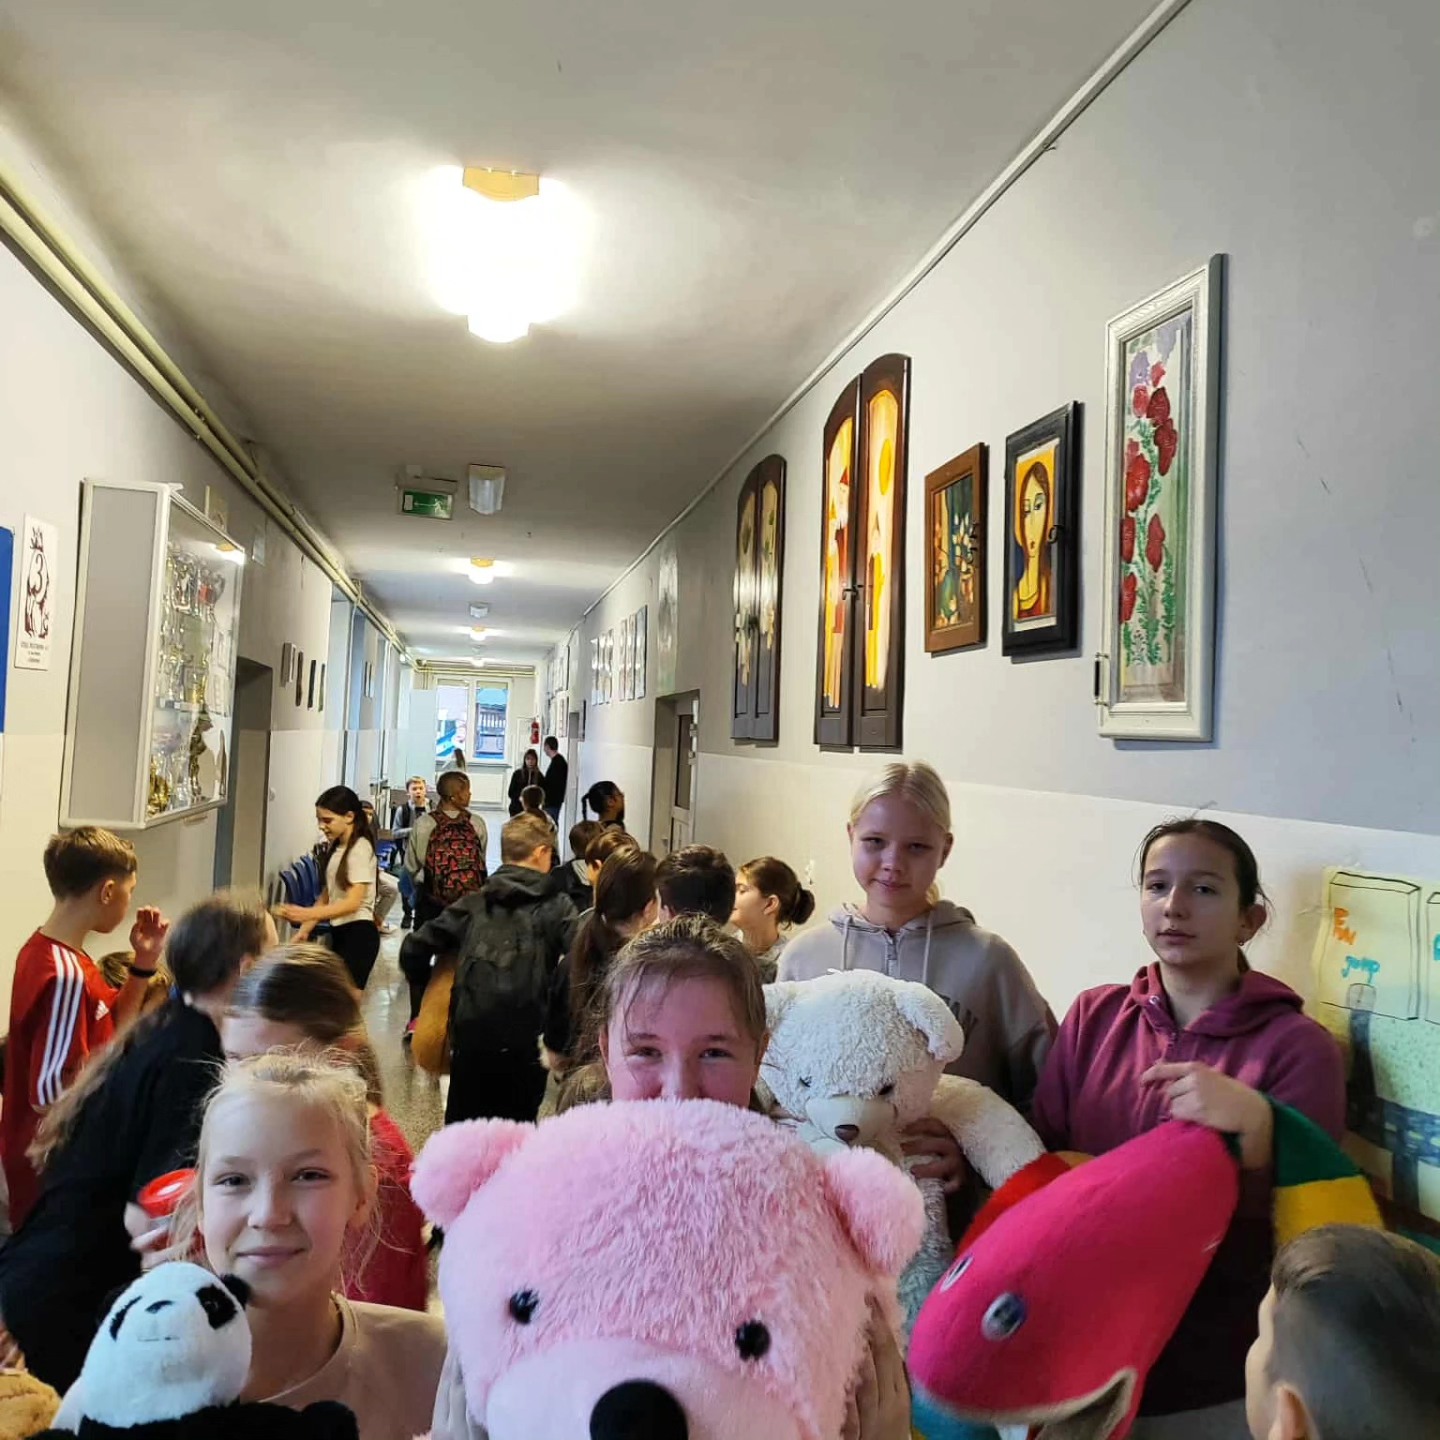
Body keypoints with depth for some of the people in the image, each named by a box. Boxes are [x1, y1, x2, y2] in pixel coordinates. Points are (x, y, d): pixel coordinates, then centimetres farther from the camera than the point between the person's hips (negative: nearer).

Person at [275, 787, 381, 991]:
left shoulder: (360, 848, -14)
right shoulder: (336, 848, 13)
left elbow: (353, 903, -23)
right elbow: (328, 897, 15)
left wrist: (306, 914, -33)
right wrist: (305, 929, 3)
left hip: (358, 934, -9)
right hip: (339, 932, 9)